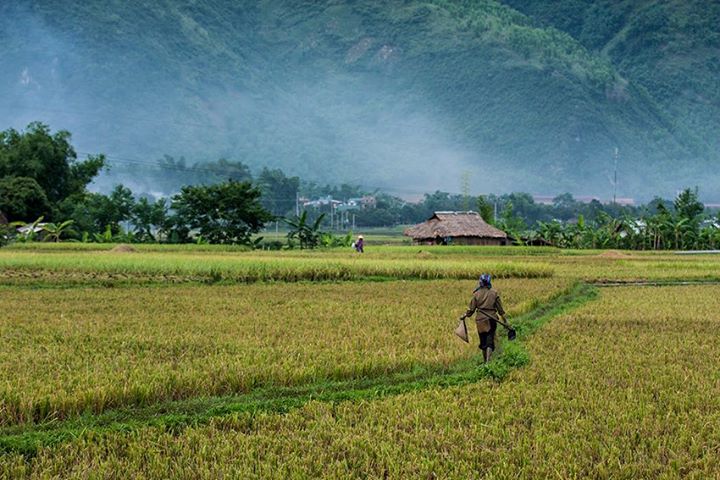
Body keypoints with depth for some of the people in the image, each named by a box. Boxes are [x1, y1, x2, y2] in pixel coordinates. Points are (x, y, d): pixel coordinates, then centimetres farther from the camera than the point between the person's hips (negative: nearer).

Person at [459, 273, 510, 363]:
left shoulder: (477, 294, -4)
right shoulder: (494, 293, -3)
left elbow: (471, 309, 0)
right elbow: (500, 308, 0)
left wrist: (464, 316, 17)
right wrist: (505, 320, 7)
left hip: (480, 320, 1)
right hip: (491, 320, -1)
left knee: (483, 342, 14)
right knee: (490, 341, -1)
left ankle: (485, 361, 24)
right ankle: (488, 361, -17)